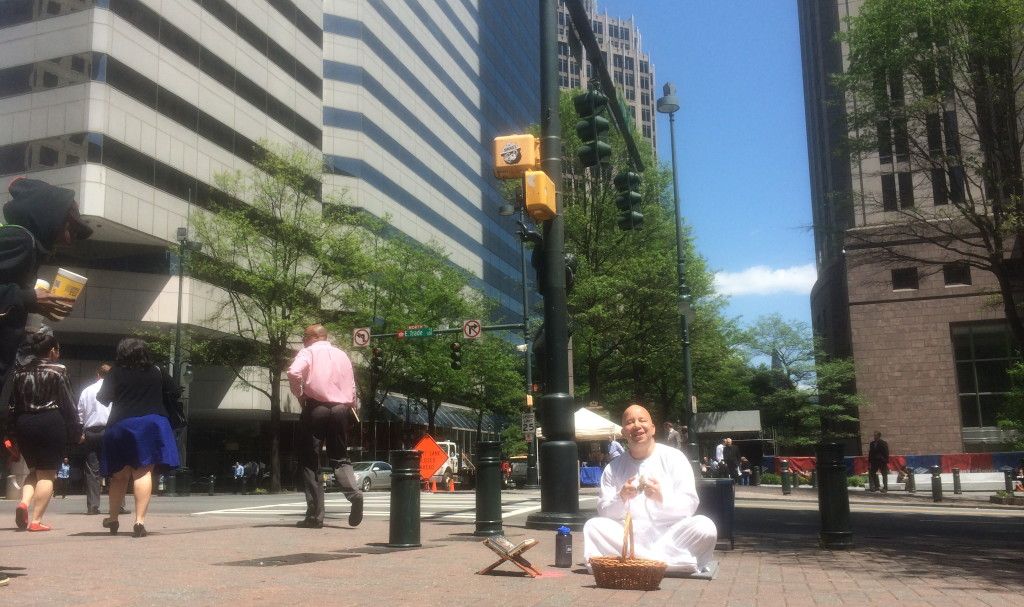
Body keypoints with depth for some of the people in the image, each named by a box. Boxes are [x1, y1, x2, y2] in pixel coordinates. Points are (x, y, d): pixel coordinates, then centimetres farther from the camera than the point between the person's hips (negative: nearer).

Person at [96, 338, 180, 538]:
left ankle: (113, 519, 30)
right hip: (152, 423, 0)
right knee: (143, 472, -5)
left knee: (119, 475, 15)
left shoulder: (116, 373, -1)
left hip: (121, 424, 0)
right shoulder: (156, 372, 5)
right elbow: (173, 392, 12)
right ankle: (139, 521, -15)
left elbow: (102, 397, -1)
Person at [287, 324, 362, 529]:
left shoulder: (308, 352, 3)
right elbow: (352, 387, 17)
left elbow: (294, 373, -16)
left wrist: (299, 395, -3)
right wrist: (352, 407, 26)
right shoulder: (342, 355, 18)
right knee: (340, 458, 13)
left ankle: (315, 515, 0)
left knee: (310, 461, 4)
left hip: (316, 408, -4)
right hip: (341, 410, 4)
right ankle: (354, 493, -15)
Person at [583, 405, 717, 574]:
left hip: (670, 532, -1)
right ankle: (667, 561, -27)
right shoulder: (614, 468, 11)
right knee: (592, 526, -23)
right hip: (629, 535, 2)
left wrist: (662, 498, -21)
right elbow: (604, 511, 4)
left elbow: (690, 505, -3)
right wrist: (621, 498, -17)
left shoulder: (673, 458, 5)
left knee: (705, 527, -28)